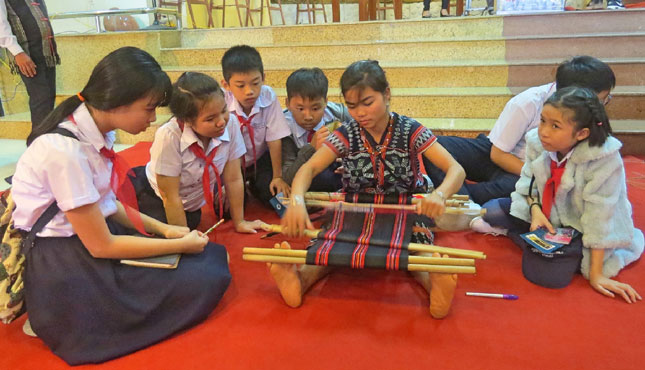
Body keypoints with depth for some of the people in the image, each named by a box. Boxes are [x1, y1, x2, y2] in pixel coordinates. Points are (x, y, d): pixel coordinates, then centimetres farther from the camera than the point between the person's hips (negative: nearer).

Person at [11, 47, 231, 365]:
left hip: (91, 233, 9)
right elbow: (101, 246, -20)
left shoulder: (95, 130, -1)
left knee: (213, 256, 1)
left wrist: (161, 228, 2)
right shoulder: (66, 150, -26)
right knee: (202, 282, -17)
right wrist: (181, 244, -12)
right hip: (60, 265, -9)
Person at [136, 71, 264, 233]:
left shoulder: (231, 123, -25)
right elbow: (170, 196, -25)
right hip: (155, 198, -4)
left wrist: (239, 222, -7)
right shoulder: (169, 136, -36)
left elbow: (233, 179, -14)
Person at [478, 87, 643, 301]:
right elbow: (528, 182, -1)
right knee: (490, 212, -11)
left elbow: (599, 218, -25)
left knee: (545, 273, -27)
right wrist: (535, 210, -23)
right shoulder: (537, 141, -16)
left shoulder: (604, 160, -29)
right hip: (545, 213, 5)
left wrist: (596, 274, -22)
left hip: (578, 226, -5)